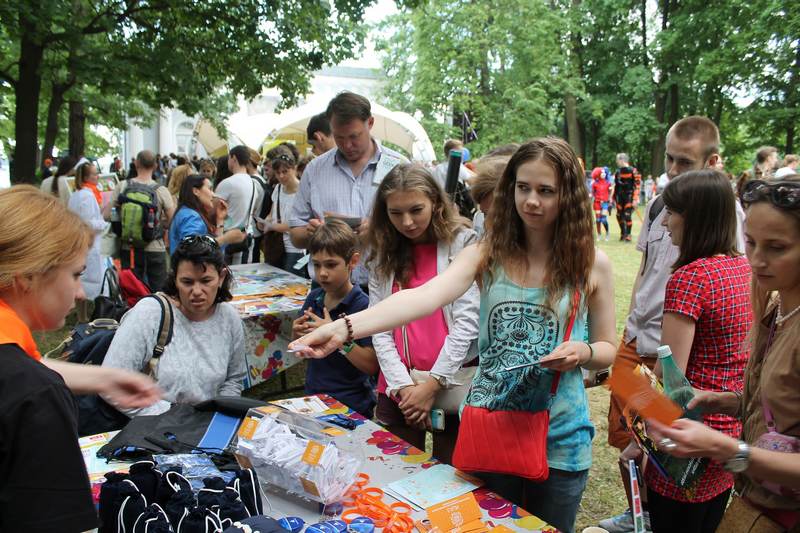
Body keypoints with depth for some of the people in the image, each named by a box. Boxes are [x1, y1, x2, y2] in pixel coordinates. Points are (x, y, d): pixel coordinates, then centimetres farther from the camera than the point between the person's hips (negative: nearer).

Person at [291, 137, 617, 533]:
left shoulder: (592, 264, -6)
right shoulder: (488, 252, -7)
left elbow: (609, 349, 5)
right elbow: (425, 297, -24)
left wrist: (583, 352, -20)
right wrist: (345, 328, -39)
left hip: (559, 439, 0)